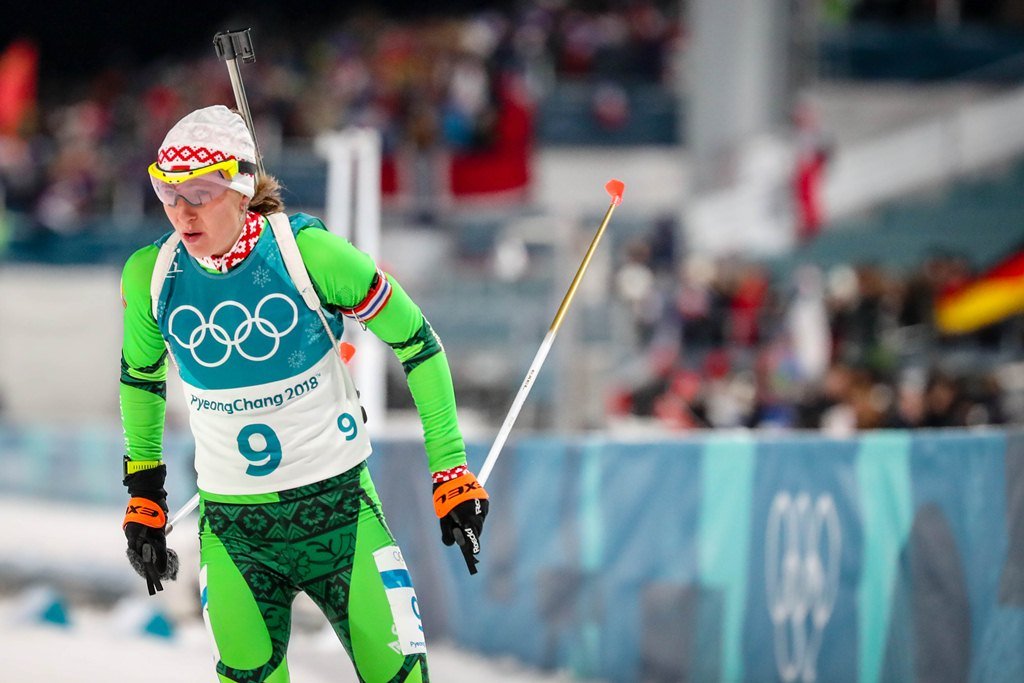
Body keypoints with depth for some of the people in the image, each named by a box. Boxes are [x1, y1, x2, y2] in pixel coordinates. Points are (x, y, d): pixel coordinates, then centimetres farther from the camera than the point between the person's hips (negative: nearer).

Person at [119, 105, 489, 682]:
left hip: (338, 506, -2)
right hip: (229, 525, 2)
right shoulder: (151, 275, -5)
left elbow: (416, 342, -5)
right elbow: (141, 375, 15)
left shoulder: (311, 254, -15)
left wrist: (451, 468, -5)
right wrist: (144, 493, 17)